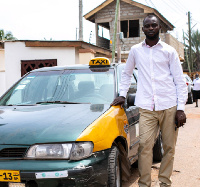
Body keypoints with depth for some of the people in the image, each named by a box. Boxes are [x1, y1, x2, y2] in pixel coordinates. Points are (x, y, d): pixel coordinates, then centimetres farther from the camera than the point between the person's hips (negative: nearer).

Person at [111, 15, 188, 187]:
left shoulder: (169, 51, 8)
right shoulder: (136, 50, 12)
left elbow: (180, 81, 6)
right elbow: (126, 73, 26)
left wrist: (181, 108, -2)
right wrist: (122, 94, 14)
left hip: (169, 107, 0)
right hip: (146, 108, 0)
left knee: (169, 147, 3)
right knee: (145, 145, -10)